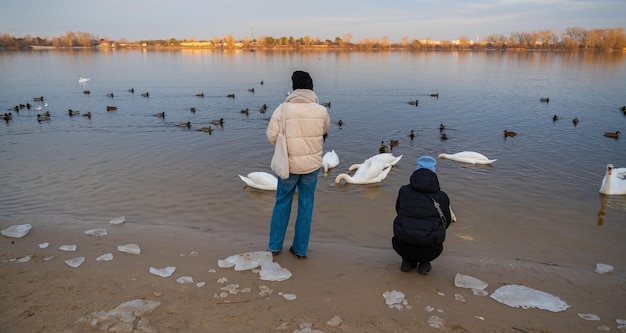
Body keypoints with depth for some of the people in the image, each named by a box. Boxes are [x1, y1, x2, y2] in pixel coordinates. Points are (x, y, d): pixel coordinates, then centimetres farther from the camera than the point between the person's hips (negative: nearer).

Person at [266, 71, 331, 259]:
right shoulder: (321, 110, -8)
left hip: (288, 164, -1)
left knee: (282, 203, 16)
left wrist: (285, 147, 8)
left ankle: (275, 245, 27)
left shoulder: (282, 109, -12)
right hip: (312, 164, 1)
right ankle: (300, 249, 22)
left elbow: (271, 136, -10)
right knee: (306, 205, 12)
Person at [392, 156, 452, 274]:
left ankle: (408, 260, 20)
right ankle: (424, 262, 15)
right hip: (429, 251, -1)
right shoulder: (442, 197, 0)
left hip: (401, 248, 1)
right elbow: (446, 222, 17)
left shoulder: (404, 190, 3)